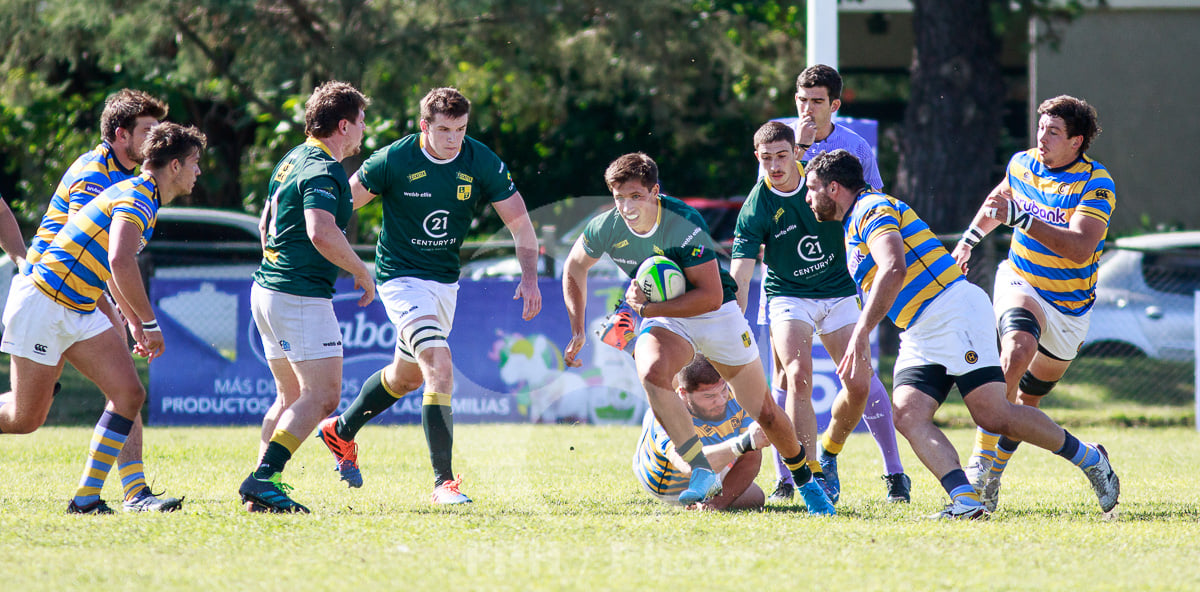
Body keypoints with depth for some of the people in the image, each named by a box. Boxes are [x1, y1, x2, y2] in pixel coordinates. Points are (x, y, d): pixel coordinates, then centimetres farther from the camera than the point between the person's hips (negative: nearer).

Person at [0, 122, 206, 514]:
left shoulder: (143, 199, 15)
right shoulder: (136, 199, -17)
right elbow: (121, 264, -33)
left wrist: (135, 323, 28)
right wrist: (150, 323, -25)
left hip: (81, 312, 10)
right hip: (43, 305, -10)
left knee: (129, 394, -4)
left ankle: (87, 498, -3)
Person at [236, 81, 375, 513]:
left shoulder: (294, 160, 16)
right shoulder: (322, 171, -15)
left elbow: (266, 223, 27)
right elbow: (322, 233, -30)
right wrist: (362, 272, -16)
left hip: (268, 288, 10)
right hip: (300, 297, -10)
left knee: (291, 397, 15)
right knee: (323, 396, -10)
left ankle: (264, 487, 10)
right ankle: (263, 479, -20)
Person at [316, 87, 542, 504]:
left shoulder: (482, 163, -10)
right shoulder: (393, 160, -18)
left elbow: (519, 221, -5)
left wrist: (529, 277, -17)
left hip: (445, 281, 6)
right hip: (402, 278, -6)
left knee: (408, 375, 23)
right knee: (440, 368, -23)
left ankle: (341, 432, 49)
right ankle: (443, 481, -20)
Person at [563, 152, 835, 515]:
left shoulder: (684, 223, -28)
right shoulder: (606, 229, -15)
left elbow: (711, 296, -28)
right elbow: (575, 267, 7)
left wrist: (648, 309, -30)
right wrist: (577, 329, 2)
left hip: (717, 315, -2)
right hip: (665, 319, 3)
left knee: (765, 413, 4)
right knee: (651, 372, -33)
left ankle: (805, 480, 33)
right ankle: (702, 473, -29)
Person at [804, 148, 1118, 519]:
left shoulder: (872, 210, -10)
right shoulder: (854, 224, 23)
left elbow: (894, 270, -26)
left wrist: (861, 333, -29)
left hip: (955, 312, -10)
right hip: (918, 336, 10)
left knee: (994, 416, -16)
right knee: (908, 416, -13)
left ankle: (1088, 458, 3)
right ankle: (965, 500, -28)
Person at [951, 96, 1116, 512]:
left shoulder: (1096, 184, -17)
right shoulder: (1022, 164, -3)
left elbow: (1080, 248, -32)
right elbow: (998, 199, 23)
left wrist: (1020, 217, -39)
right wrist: (969, 239, 13)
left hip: (1070, 305, 0)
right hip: (1020, 283, 0)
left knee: (1028, 398, 10)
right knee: (1018, 350, -32)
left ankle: (993, 475, 32)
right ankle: (981, 460, -31)